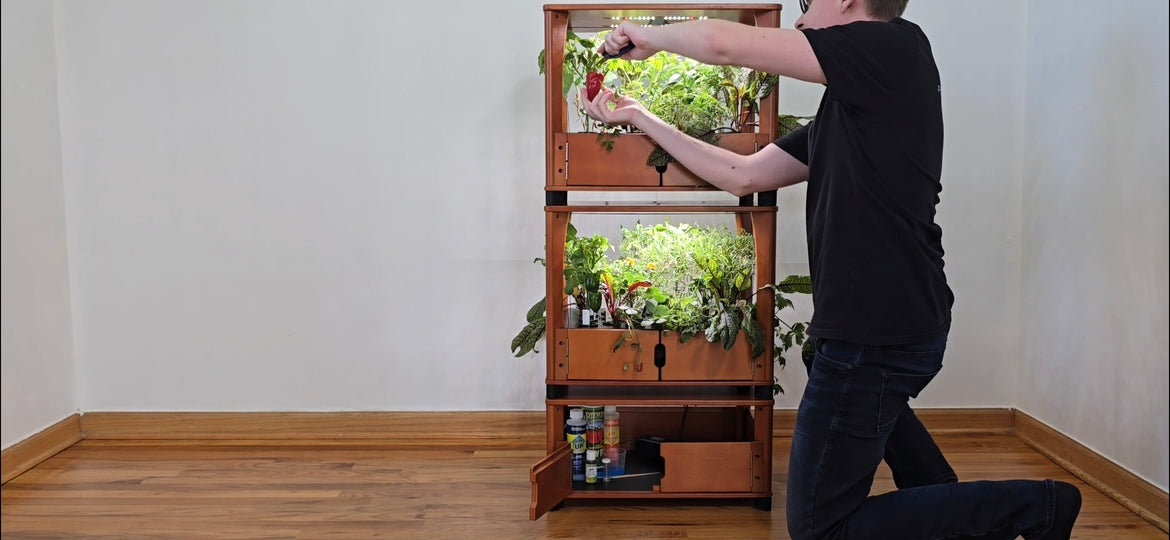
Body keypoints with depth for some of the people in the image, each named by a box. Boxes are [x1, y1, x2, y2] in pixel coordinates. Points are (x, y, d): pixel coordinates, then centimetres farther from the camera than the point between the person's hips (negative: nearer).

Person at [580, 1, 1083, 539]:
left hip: (875, 335, -10)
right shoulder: (842, 113, 13)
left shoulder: (897, 45, -13)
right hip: (903, 323, 10)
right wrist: (641, 118, 22)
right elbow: (742, 175, 16)